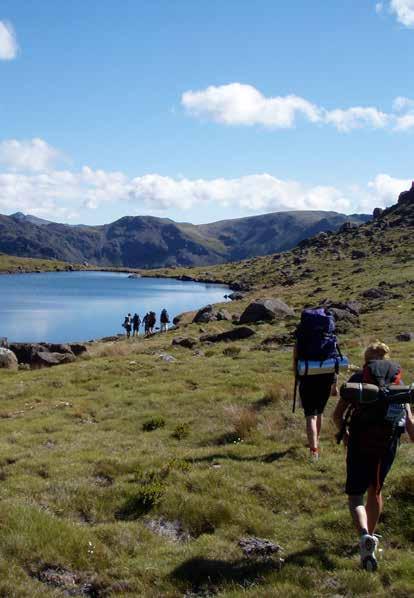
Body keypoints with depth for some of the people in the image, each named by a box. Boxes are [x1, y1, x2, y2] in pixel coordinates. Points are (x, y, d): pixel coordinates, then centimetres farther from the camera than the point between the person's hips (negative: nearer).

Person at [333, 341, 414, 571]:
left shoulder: (357, 378, 9)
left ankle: (365, 535, -17)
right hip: (388, 443, 2)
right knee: (375, 491, 25)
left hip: (360, 442, -2)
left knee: (355, 495, 8)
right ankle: (371, 535, 38)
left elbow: (338, 414, 5)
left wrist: (344, 432, 22)